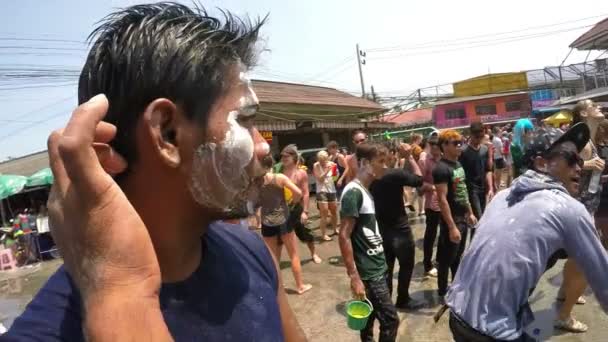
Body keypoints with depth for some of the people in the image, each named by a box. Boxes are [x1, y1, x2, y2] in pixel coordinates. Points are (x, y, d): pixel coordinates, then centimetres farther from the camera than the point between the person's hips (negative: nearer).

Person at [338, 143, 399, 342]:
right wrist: (354, 277, -21)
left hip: (378, 268, 8)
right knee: (390, 320, -1)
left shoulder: (365, 191, 9)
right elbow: (344, 236, -21)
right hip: (368, 273, -8)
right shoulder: (353, 192, -18)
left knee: (370, 319, 18)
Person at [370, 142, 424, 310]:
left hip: (380, 228, 6)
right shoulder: (396, 174, -23)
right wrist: (410, 158, -5)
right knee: (407, 265, 13)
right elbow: (420, 180, -10)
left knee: (386, 266, 17)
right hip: (399, 228, -6)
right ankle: (403, 300, 24)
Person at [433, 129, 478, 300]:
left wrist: (470, 213, 17)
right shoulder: (441, 168, -20)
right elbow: (442, 200, -23)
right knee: (446, 259, 6)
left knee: (458, 256, 21)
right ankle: (443, 292, 21)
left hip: (463, 218, 8)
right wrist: (452, 227, -24)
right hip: (452, 220, -8)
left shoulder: (458, 164, 7)